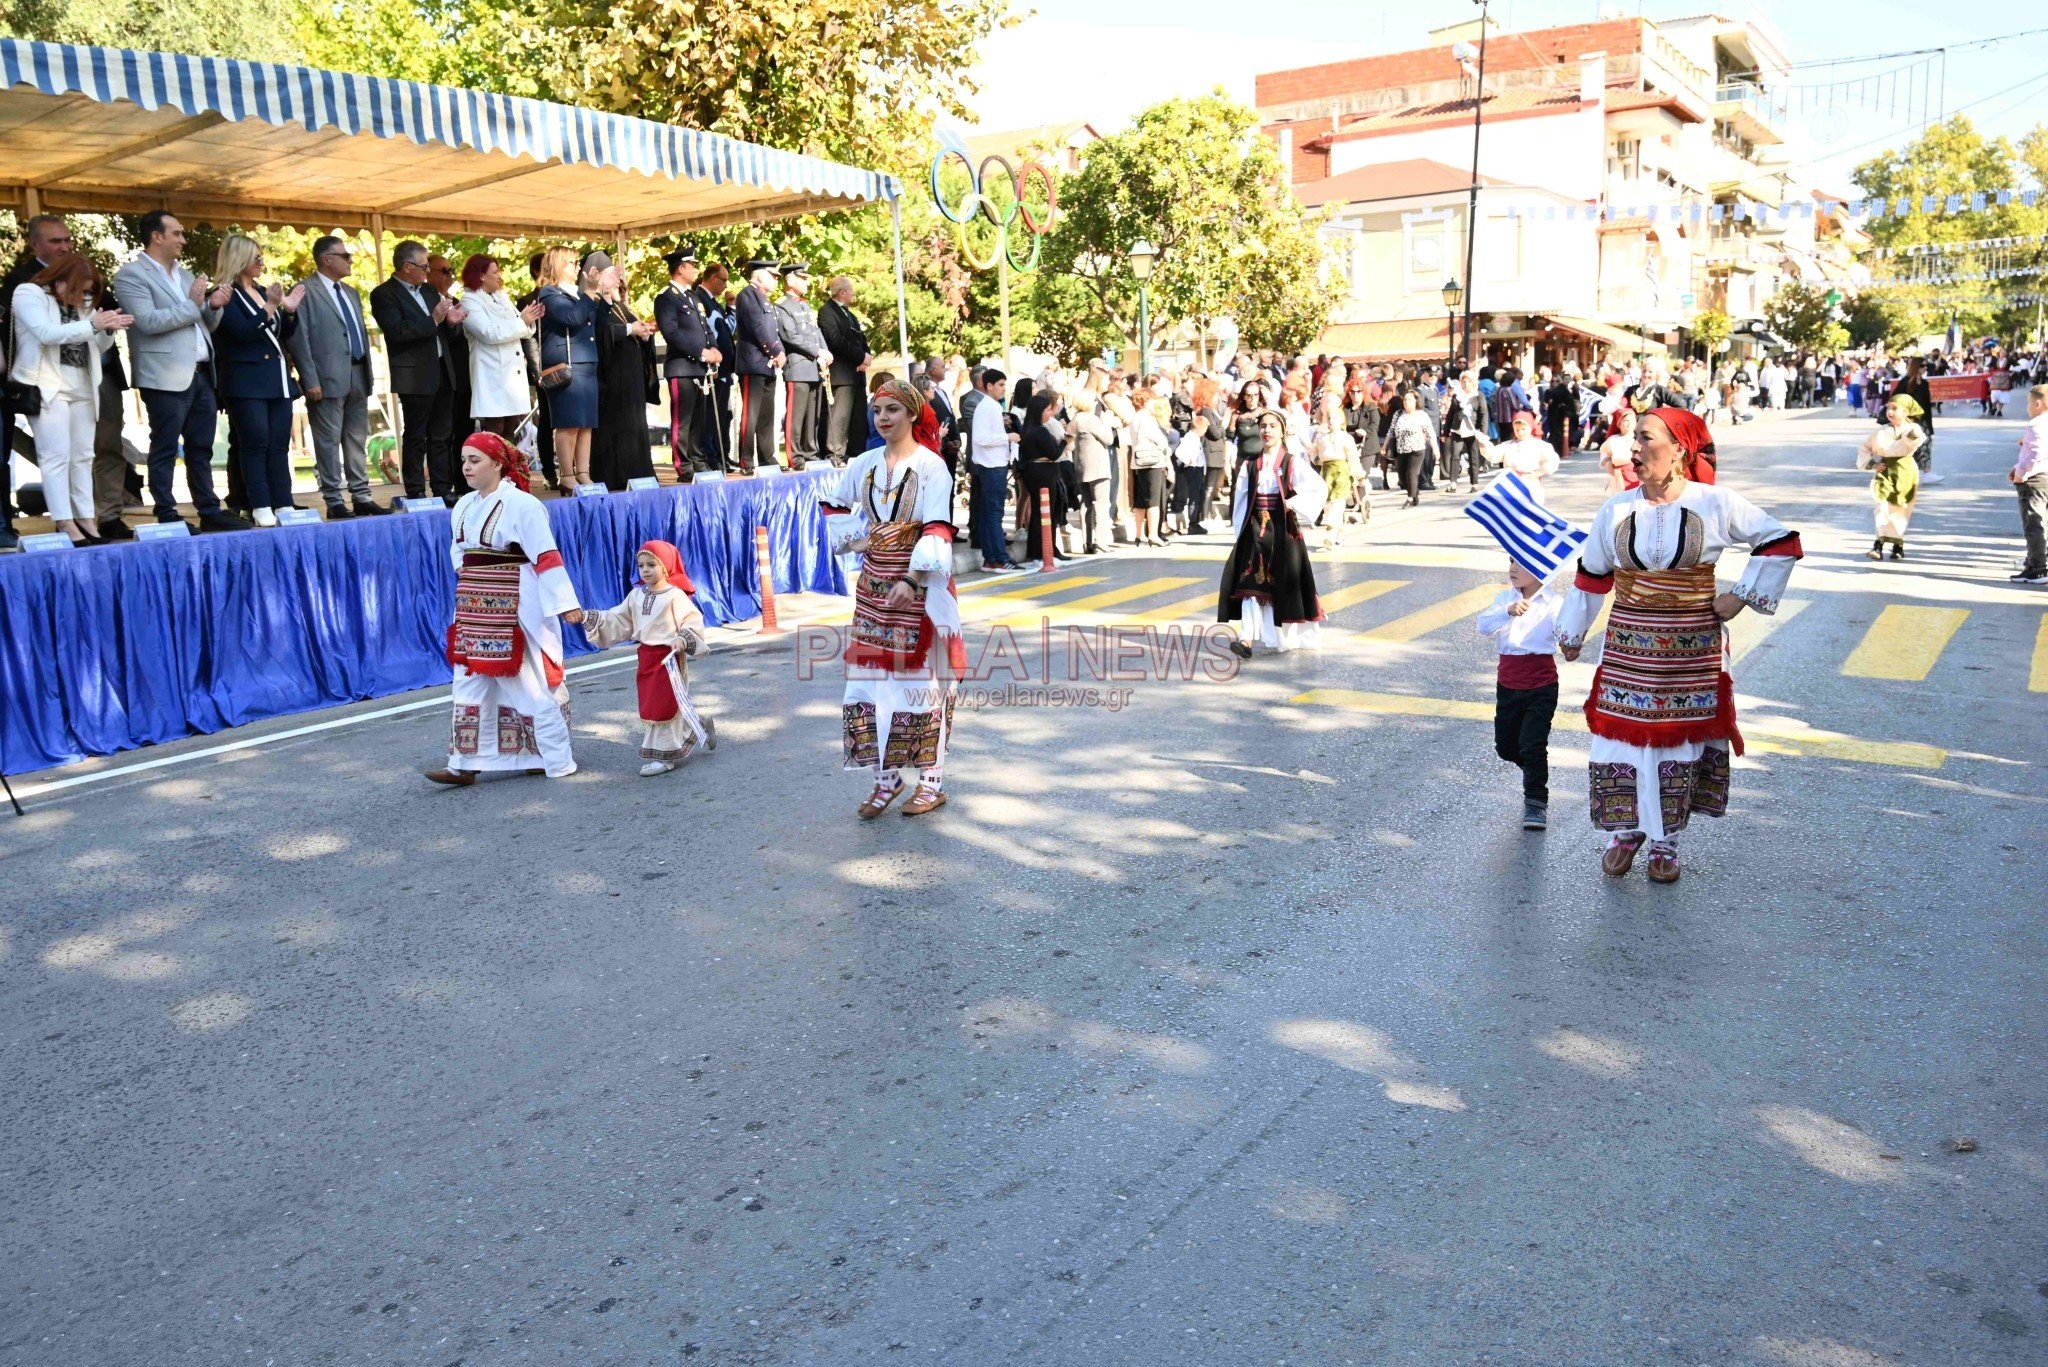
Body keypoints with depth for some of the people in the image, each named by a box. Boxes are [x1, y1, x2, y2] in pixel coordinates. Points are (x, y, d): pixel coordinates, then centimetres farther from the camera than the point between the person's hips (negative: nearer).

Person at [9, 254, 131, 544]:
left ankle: (86, 519, 7)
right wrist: (92, 324, -21)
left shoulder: (80, 303, 17)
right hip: (47, 387, -7)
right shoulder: (28, 293, -2)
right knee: (57, 454, -11)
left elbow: (98, 347, 16)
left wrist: (108, 329, -5)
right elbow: (47, 334, -18)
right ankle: (65, 524, -13)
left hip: (82, 388, 7)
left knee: (82, 456, 5)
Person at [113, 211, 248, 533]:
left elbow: (206, 325, 21)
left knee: (201, 449, 9)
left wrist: (214, 306, 0)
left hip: (201, 374, 7)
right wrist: (192, 304, -13)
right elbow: (148, 321, -16)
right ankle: (167, 518, 0)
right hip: (166, 377, -7)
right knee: (165, 451, -2)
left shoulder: (185, 275, 19)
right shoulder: (131, 275, -4)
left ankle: (209, 512, 13)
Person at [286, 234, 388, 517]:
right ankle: (335, 502, 0)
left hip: (358, 377, 7)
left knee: (358, 441, 10)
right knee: (329, 442, -2)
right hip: (328, 379, -7)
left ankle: (360, 497, 15)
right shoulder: (305, 291, -6)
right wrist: (310, 380, -15)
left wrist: (369, 370, 14)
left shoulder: (351, 292, 19)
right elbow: (298, 338, -10)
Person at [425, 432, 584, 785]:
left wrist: (564, 604, -23)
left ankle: (558, 762, 14)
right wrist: (470, 582, 3)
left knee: (530, 683, 1)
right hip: (473, 611, 7)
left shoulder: (521, 505, -13)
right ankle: (465, 765, 15)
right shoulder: (464, 506, 10)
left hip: (514, 610, -7)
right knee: (470, 682, 8)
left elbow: (546, 557, -18)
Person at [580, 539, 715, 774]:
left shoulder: (675, 596, -12)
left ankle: (663, 755, 6)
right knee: (649, 706, 13)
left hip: (669, 658, -7)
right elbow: (617, 621, 9)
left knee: (663, 707, -4)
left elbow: (694, 623, -16)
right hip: (646, 657, 8)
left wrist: (683, 639, -33)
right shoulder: (636, 596, 8)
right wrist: (590, 618, 0)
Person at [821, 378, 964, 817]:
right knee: (873, 677, 4)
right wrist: (854, 541, 9)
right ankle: (886, 776, 15)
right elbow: (836, 507, 22)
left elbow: (937, 531, -15)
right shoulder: (866, 464, 8)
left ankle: (932, 781, 11)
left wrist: (910, 580, -24)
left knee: (920, 677, 0)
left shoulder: (930, 466, -8)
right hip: (873, 582, 5)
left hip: (919, 584, -5)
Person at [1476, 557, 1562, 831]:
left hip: (1541, 686, -5)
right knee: (1505, 746, 15)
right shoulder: (1506, 597, 3)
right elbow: (1484, 626, -12)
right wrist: (1508, 611, -29)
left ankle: (1536, 802, 10)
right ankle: (1535, 772, 45)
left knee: (1533, 746, -6)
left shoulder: (1553, 602, -9)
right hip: (1508, 683, 5)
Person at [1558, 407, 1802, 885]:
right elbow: (1591, 577, 11)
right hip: (1627, 649, 2)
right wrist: (1572, 633, 18)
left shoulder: (1716, 505, -7)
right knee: (1623, 735, 4)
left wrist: (1743, 595, -2)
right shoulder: (1616, 510, 0)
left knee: (1679, 740, 7)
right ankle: (1625, 831, 24)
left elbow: (1782, 542, 3)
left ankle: (1666, 841, 24)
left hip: (1691, 652, -2)